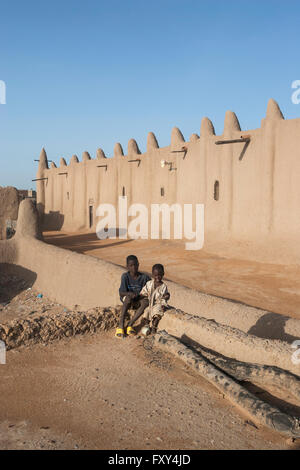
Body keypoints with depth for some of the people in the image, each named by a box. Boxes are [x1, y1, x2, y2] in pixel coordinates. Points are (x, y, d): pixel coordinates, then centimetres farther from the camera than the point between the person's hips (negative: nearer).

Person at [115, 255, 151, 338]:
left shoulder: (144, 277, -9)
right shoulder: (125, 276, -12)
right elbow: (121, 293, -20)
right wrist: (130, 294, -39)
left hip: (138, 301, 2)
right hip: (126, 299, -2)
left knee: (146, 302, -31)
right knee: (128, 298, -37)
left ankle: (130, 325, -28)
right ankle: (121, 326, -35)